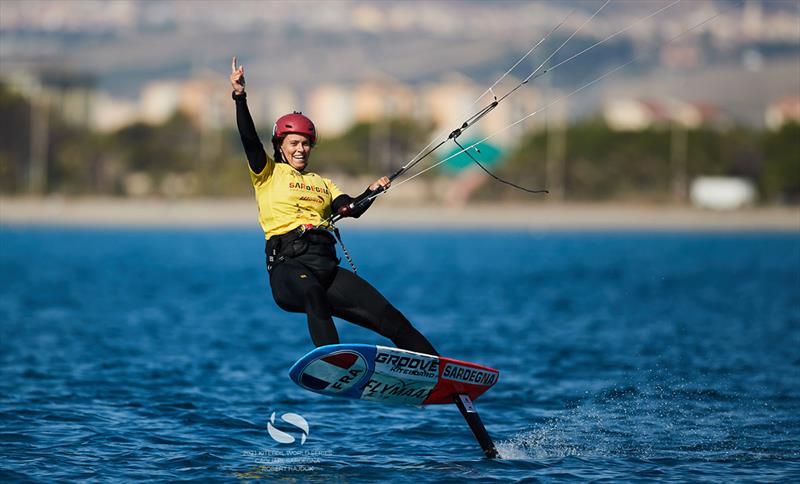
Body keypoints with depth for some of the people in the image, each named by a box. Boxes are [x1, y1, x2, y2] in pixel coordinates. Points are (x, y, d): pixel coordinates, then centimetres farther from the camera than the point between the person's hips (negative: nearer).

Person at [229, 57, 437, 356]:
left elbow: (351, 209, 14)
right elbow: (249, 139, 1)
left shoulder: (322, 183, 29)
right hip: (289, 266, -5)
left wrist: (372, 192, -6)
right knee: (312, 292, -41)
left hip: (326, 266, 5)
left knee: (388, 316, -6)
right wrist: (240, 97, -11)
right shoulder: (269, 173, 16)